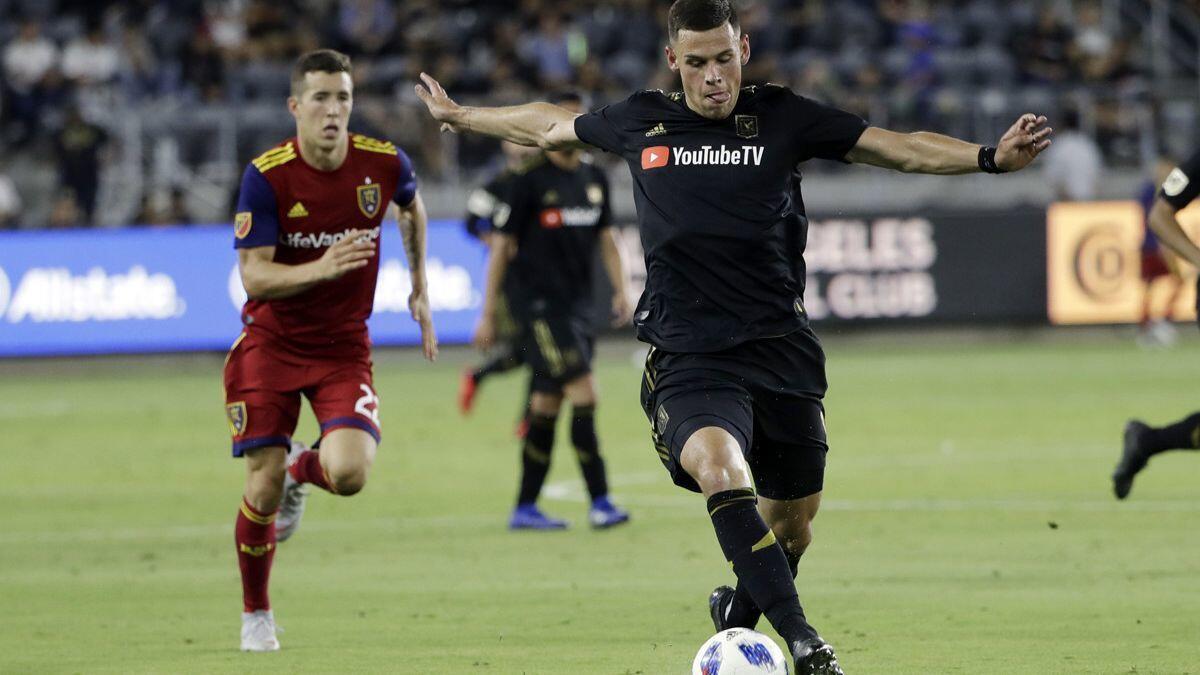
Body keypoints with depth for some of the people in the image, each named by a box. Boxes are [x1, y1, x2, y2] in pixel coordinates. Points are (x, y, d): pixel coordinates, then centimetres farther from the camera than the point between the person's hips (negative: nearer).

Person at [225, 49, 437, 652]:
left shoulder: (384, 163, -8)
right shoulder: (266, 176, -16)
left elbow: (412, 207, 17)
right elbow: (253, 275, -18)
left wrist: (419, 288, 19)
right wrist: (320, 268, -34)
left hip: (344, 346, 1)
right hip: (271, 342, -1)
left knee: (349, 474, -21)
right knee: (263, 489, -6)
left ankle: (302, 468, 19)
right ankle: (255, 614, 20)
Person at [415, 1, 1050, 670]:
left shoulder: (781, 117, 3)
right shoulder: (641, 122, 6)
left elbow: (898, 147, 0)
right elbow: (552, 124, 25)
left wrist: (990, 157, -14)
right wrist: (462, 116, 36)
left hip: (781, 348, 2)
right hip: (687, 357, -2)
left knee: (792, 526, 7)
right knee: (721, 469, -31)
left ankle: (740, 615, 41)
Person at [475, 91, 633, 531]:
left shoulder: (594, 178, 11)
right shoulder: (529, 180, -7)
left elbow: (606, 237, 18)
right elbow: (501, 245, -5)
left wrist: (620, 291, 3)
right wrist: (488, 314, -5)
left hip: (577, 304, 7)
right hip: (537, 301, -7)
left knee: (547, 406, 9)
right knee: (584, 394, -15)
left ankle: (525, 509, 15)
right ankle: (599, 502, -14)